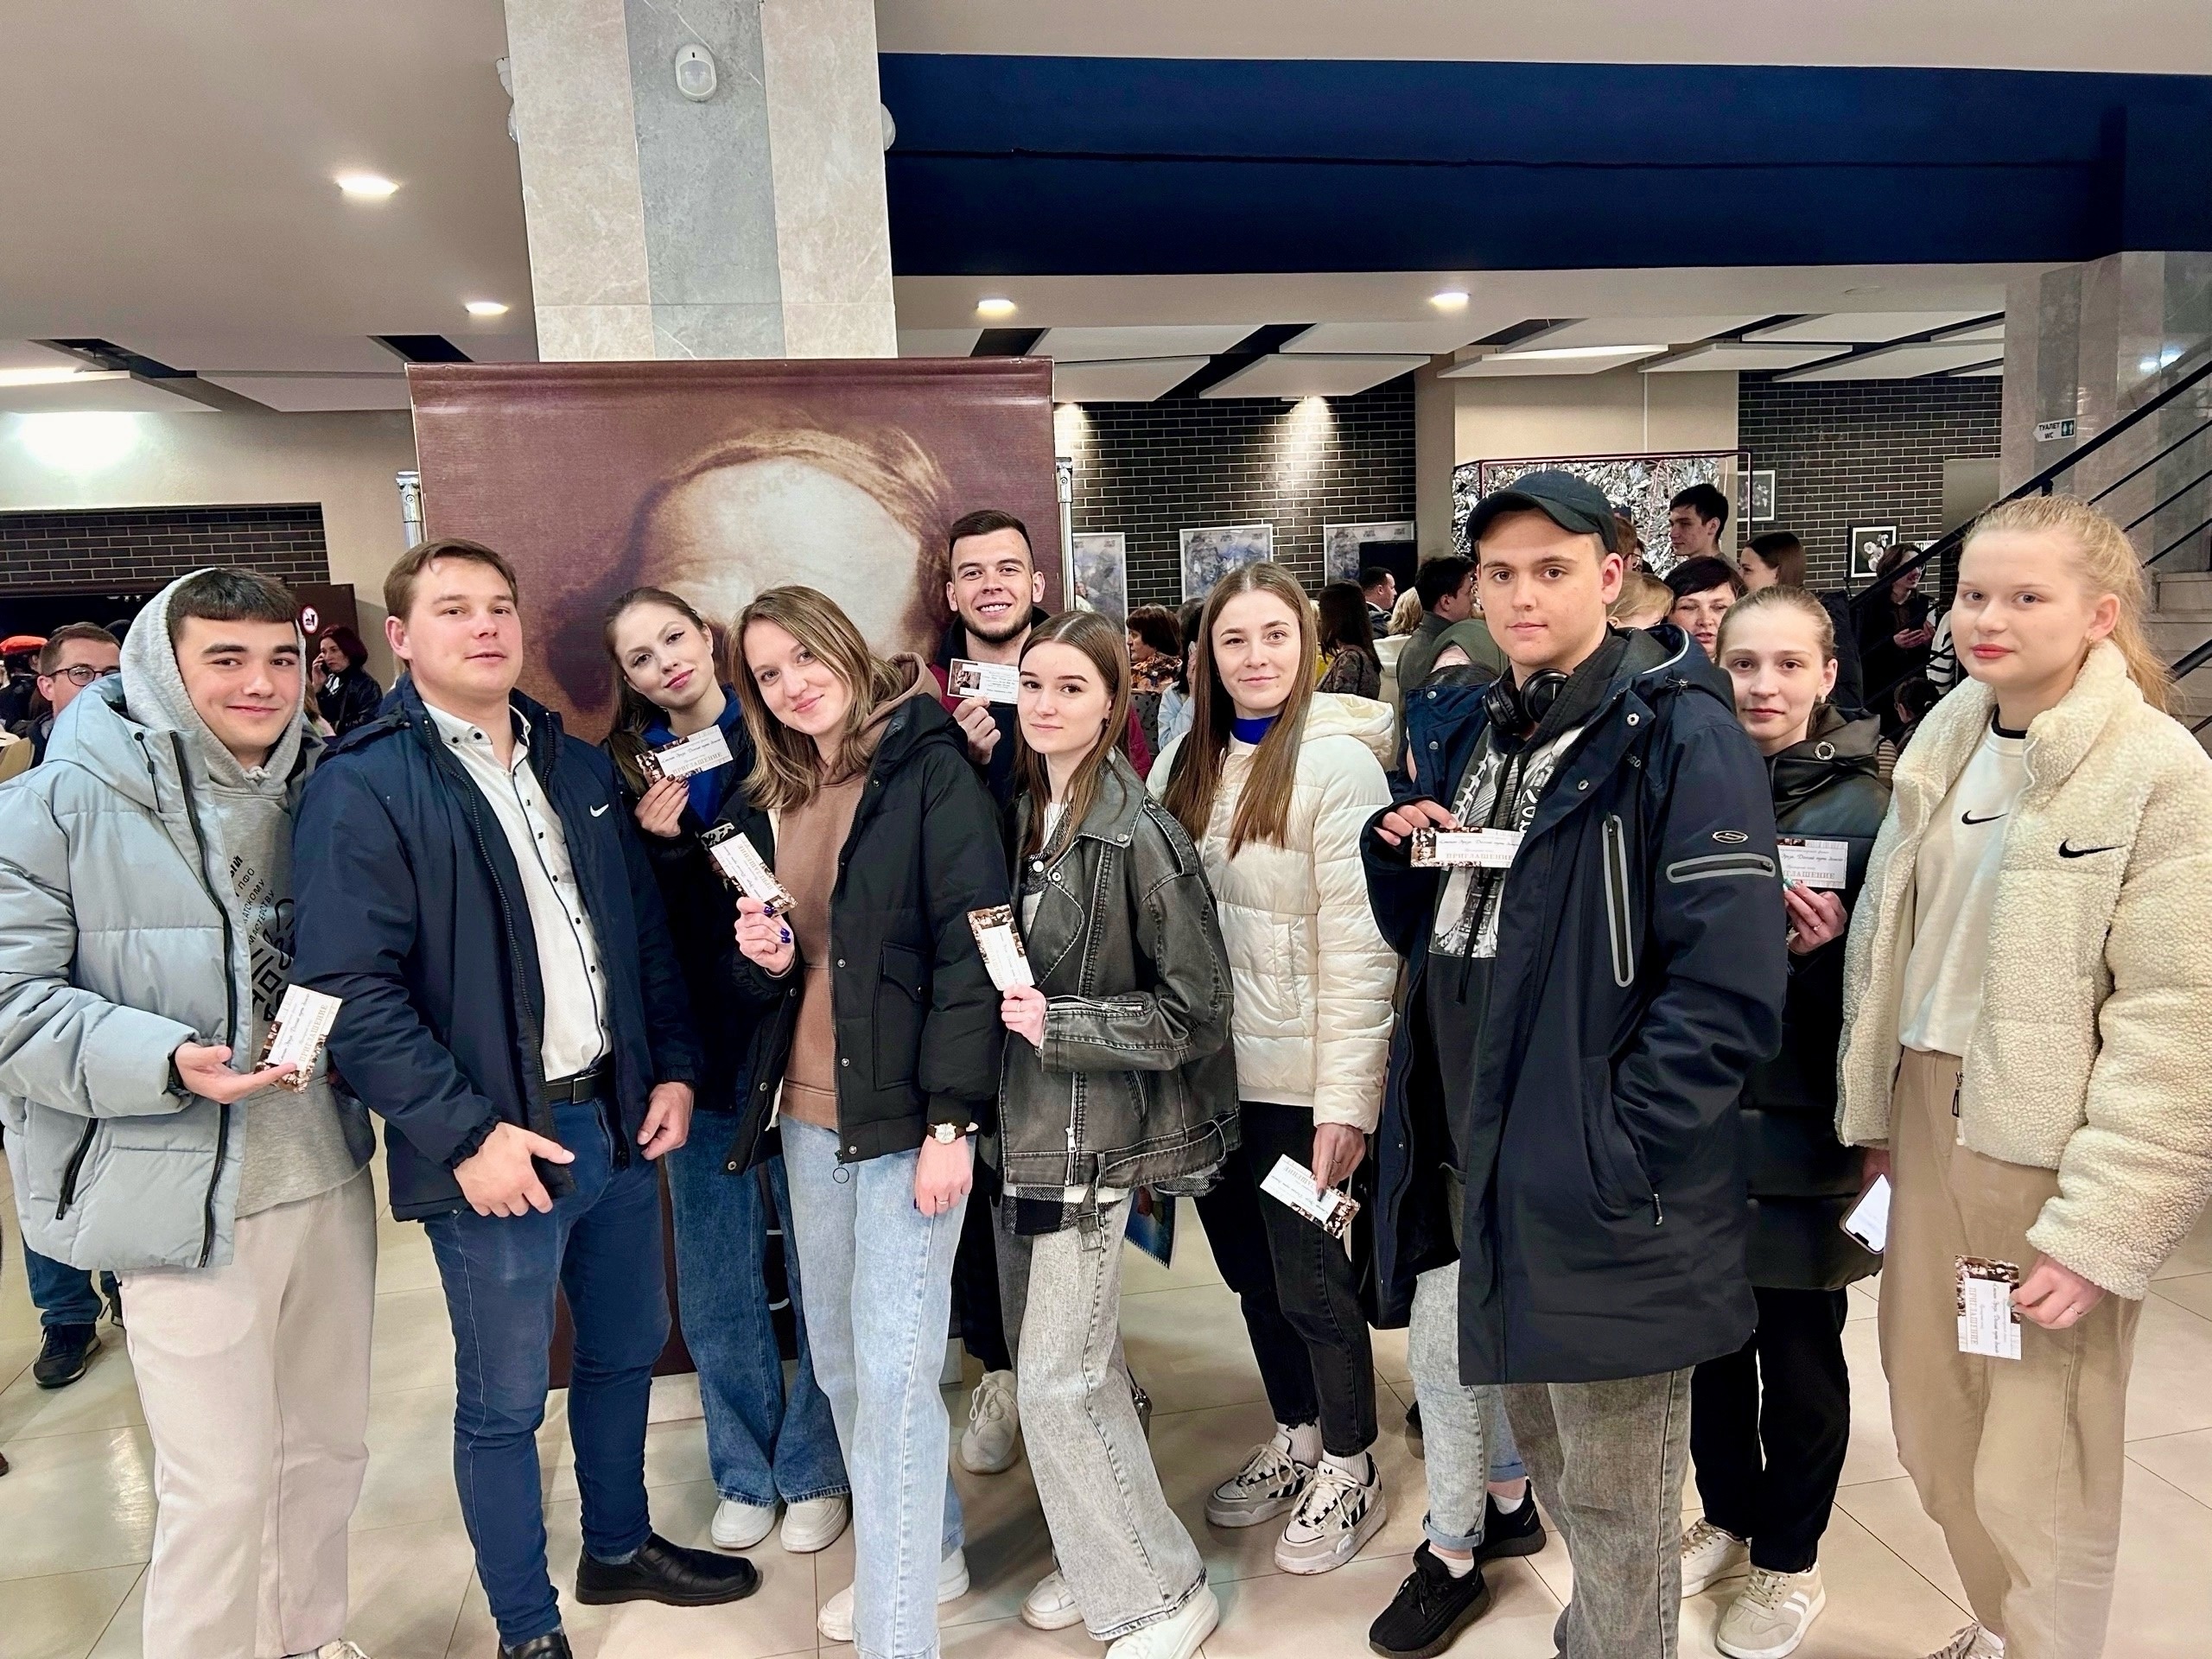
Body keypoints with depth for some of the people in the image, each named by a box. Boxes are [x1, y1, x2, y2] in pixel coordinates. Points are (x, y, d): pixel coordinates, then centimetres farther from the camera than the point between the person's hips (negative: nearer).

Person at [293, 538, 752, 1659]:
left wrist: (671, 1066, 6)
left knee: (625, 1350, 21)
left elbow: (645, 930, 14)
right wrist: (464, 1135, -20)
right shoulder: (362, 787, -11)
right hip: (498, 1144, -6)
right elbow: (352, 990, -17)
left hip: (616, 1121, 6)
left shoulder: (578, 766, 9)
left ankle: (620, 1548, 44)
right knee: (504, 1404, 9)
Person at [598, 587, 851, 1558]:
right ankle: (745, 1471, 30)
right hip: (699, 1042, 3)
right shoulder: (625, 772, 6)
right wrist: (657, 847, -12)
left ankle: (815, 1468, 26)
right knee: (716, 1272, 12)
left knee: (817, 1259, 7)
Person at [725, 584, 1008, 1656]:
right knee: (839, 1361, 16)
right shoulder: (774, 798, 13)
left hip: (908, 1113, -7)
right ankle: (930, 1552, 37)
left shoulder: (928, 768, -8)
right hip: (808, 1114, 7)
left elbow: (971, 948, -14)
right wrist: (763, 956, -5)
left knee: (892, 1371, -5)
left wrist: (951, 1120, -18)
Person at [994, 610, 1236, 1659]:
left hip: (1091, 1135, -6)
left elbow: (1193, 1008, -13)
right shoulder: (1013, 816, 5)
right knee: (1078, 1367, 17)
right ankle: (1101, 1558, 36)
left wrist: (1061, 1023, -19)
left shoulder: (1141, 836, -14)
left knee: (1057, 1384, 0)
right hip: (1021, 1127, 6)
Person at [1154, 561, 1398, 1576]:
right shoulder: (1188, 760, 6)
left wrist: (1347, 1099, -17)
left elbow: (1358, 947, -16)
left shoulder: (1338, 762, -13)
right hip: (1212, 1066, 6)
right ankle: (1293, 1441, 41)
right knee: (1247, 1265, 19)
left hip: (1299, 1077, -6)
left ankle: (1349, 1474, 30)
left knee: (1310, 1280, 7)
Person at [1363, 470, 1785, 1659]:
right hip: (1482, 1163, 7)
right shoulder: (1464, 731, 10)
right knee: (1544, 1456, 24)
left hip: (1600, 1191, -7)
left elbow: (1729, 988, -20)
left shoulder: (1680, 735, -13)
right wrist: (1399, 852, -1)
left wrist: (1612, 1148, -21)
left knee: (1613, 1501, 10)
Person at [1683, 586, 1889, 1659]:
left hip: (1800, 1132, -3)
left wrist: (1827, 951, -23)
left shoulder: (1864, 811, -8)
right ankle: (1727, 1515, 40)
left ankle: (1789, 1559, 33)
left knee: (1798, 1356, 12)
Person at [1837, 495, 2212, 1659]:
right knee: (1933, 1428, 16)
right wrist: (1870, 1110, 12)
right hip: (1932, 1114, 6)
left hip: (2055, 1146, -5)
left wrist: (2101, 1229, -17)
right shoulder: (1945, 743, 6)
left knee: (2034, 1474, 4)